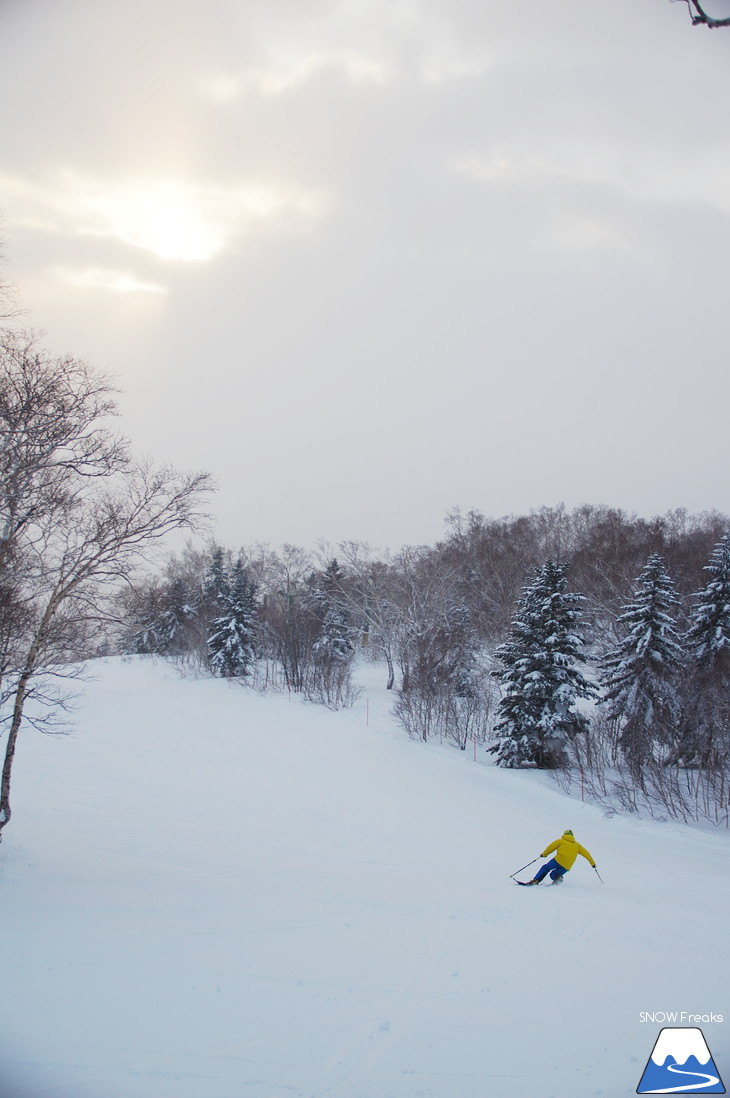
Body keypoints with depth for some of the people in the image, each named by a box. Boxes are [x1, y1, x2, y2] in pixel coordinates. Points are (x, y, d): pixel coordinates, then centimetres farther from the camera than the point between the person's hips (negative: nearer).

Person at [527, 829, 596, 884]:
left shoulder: (560, 841, 16)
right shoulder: (577, 845, 25)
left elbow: (551, 847, 14)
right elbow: (586, 853, 23)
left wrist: (544, 854, 29)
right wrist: (592, 863, 29)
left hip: (559, 860, -3)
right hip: (567, 867, 3)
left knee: (545, 868, 13)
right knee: (553, 874, 17)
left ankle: (536, 880, -6)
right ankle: (558, 877, -18)